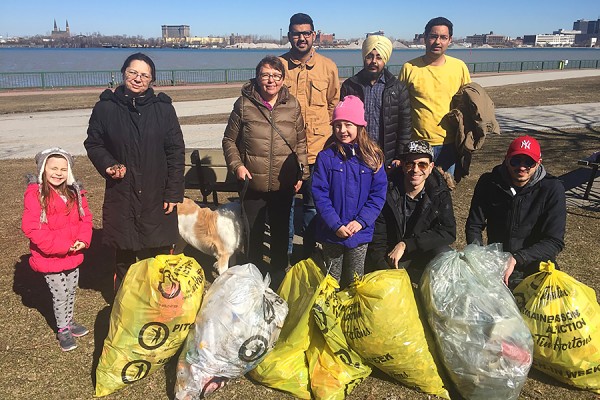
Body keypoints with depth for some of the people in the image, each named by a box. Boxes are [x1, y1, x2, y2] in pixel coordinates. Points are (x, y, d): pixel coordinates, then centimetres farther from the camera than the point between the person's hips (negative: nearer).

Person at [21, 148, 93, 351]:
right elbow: (31, 227, -22)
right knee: (60, 295, 6)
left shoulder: (74, 192, 2)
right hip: (50, 258, -5)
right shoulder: (35, 194, -17)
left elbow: (85, 217, 5)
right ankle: (62, 329, 27)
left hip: (73, 256, 6)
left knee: (71, 291, 20)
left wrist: (83, 240, -12)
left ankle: (69, 321, 41)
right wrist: (60, 246, -25)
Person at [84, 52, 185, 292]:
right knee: (124, 255, 12)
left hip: (156, 196, 0)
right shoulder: (105, 108, 1)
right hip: (120, 195, 1)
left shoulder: (163, 108, 0)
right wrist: (108, 165, -10)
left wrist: (174, 193, -5)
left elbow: (176, 152, -1)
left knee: (158, 254, 4)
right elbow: (93, 144, 11)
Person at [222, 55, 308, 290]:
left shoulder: (292, 105, 1)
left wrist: (301, 172, 3)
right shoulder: (244, 105, -4)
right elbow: (229, 140, 4)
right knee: (254, 233, 12)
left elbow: (301, 142, 8)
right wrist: (237, 165, -10)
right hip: (253, 184, -1)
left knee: (281, 233, 15)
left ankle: (278, 277, 34)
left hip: (284, 185, 1)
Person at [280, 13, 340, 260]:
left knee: (313, 202, 11)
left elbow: (334, 104, 13)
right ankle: (284, 251, 25)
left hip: (317, 147, 1)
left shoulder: (328, 66, 5)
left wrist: (329, 133, 5)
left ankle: (309, 250, 28)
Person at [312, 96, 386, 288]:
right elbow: (320, 195, -9)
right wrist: (336, 225, -16)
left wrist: (361, 221, -14)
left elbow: (378, 194, -4)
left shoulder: (373, 157, -3)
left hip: (360, 231, 1)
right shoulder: (326, 157, -7)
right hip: (331, 232, -1)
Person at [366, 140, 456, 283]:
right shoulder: (386, 192, -13)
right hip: (390, 260, -2)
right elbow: (377, 244, -14)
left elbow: (448, 232, -14)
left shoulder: (440, 192, -6)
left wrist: (405, 245, -22)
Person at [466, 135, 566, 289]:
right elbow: (474, 227, 2)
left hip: (535, 264, -1)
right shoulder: (488, 183, -3)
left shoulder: (552, 189, -9)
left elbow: (555, 241, -12)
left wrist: (516, 259, -25)